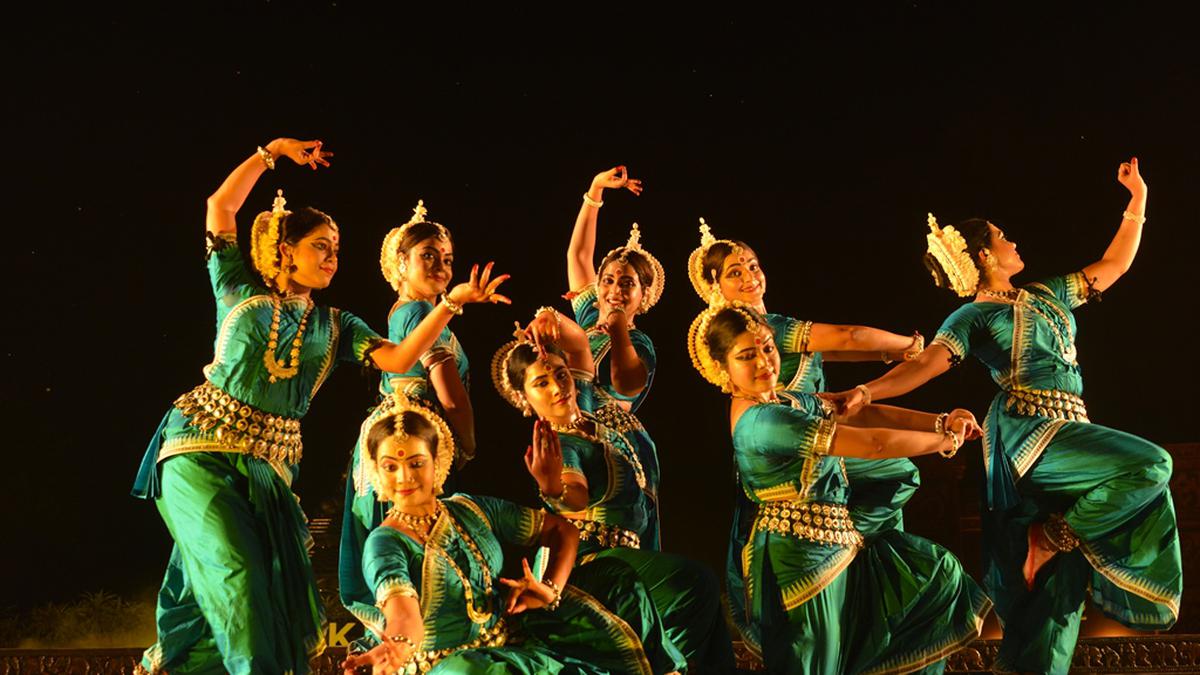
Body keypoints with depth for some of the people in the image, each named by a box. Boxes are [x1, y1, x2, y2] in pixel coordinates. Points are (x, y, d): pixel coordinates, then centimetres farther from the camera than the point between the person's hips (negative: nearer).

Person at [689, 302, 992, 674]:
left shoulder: (788, 402, 6)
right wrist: (946, 440, -11)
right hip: (802, 556, -10)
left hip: (833, 544, 10)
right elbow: (873, 444, -24)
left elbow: (865, 413, 2)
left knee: (937, 571, 19)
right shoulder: (760, 420, -25)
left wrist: (941, 421, -9)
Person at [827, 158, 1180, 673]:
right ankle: (1053, 536, -10)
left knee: (1057, 579, 4)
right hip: (1027, 431, -7)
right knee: (1150, 465, -23)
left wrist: (1137, 199, 23)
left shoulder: (1047, 296, 20)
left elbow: (1114, 265, 27)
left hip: (1068, 432, 7)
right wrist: (866, 391, -32)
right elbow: (924, 364, -15)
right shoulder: (972, 317, -1)